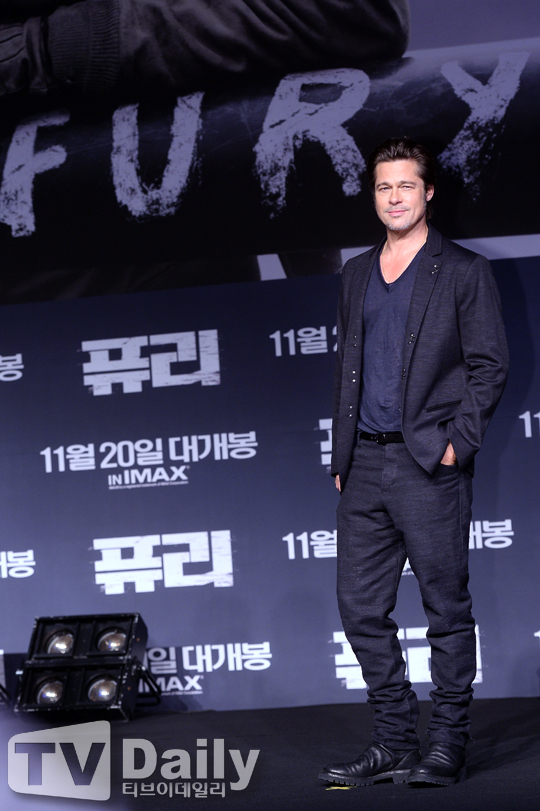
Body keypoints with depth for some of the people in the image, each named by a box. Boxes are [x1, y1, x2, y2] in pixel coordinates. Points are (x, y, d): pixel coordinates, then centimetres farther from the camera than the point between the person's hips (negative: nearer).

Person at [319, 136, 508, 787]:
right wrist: (341, 455, 12)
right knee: (360, 607, 5)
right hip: (364, 465, 6)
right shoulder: (356, 275, 17)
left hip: (429, 465, -6)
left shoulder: (463, 272, 1)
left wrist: (457, 443, -12)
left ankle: (447, 748, 10)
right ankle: (394, 742, 16)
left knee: (446, 608, 0)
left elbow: (489, 367, -2)